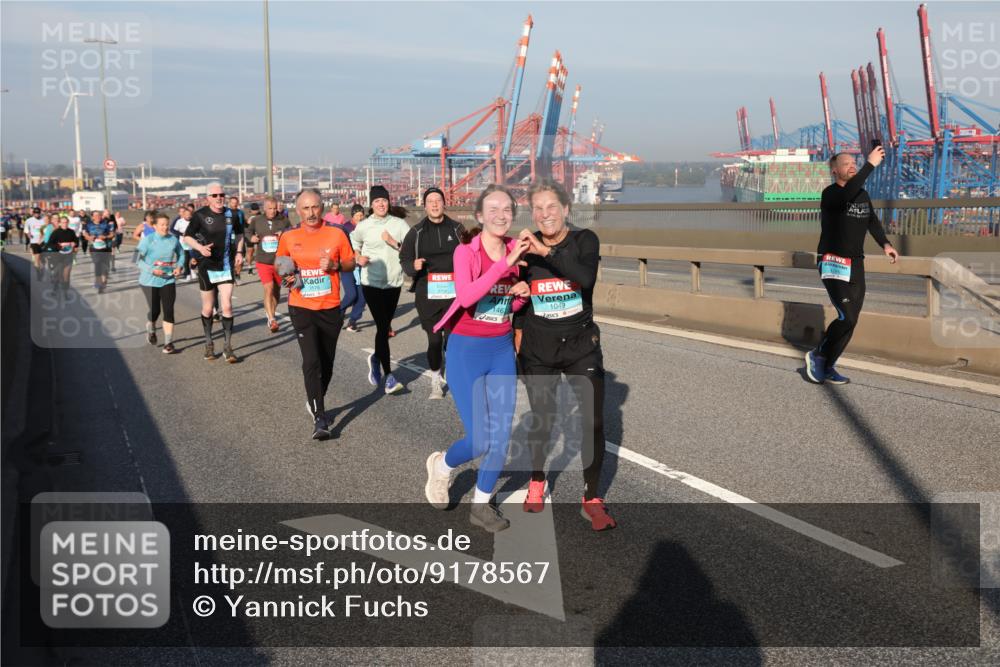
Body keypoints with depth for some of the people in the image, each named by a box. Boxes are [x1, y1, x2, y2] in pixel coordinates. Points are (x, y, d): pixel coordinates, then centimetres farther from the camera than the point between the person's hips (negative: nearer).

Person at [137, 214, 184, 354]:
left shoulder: (173, 240, -3)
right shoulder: (148, 240, -11)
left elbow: (181, 254, 14)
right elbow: (138, 259, -10)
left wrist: (179, 266, -4)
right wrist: (152, 270, -23)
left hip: (168, 280, 2)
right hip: (150, 280, -2)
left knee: (168, 310, -8)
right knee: (155, 310, 5)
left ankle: (168, 342, -2)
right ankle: (151, 330, 39)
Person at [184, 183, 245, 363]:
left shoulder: (230, 215, 1)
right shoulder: (200, 215, -8)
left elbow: (239, 234, 19)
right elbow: (187, 237, -1)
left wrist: (239, 251, 4)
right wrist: (200, 247, -19)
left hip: (226, 266, 2)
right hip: (206, 266, -1)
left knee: (227, 306, -6)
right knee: (207, 308, 9)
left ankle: (228, 347, 2)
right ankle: (208, 344, 26)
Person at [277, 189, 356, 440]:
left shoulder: (336, 235, -2)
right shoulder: (288, 237, -1)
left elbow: (351, 263, 6)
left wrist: (335, 265, -14)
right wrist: (286, 277, -8)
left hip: (330, 308, 2)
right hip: (301, 308, -1)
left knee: (326, 363, 13)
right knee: (311, 362, -12)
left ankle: (315, 401, 38)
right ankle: (320, 418, -9)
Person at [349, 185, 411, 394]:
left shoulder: (399, 224, 0)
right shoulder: (363, 226, 0)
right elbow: (352, 244, 17)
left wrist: (393, 242, -16)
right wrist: (358, 258, -1)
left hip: (394, 283, 2)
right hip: (372, 283, -2)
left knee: (385, 326, 12)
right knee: (382, 327, -9)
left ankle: (376, 358, 41)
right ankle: (388, 376, -7)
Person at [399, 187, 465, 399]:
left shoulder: (457, 228, 7)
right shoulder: (416, 232, 5)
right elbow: (404, 259, 7)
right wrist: (413, 266, -14)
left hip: (454, 293, 0)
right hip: (428, 294, 0)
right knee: (434, 338, 1)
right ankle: (436, 381, 16)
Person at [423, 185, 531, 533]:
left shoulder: (517, 251, 2)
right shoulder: (466, 251, -13)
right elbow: (465, 295, -31)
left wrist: (521, 295, -7)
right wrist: (504, 264, -35)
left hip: (502, 350, 5)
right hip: (467, 350, -5)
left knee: (502, 437, 3)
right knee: (480, 439, -7)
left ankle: (481, 506, 22)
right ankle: (442, 465, 26)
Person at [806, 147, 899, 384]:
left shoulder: (863, 195, 11)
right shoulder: (830, 193, -12)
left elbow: (872, 221, 22)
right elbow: (848, 193, -34)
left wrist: (884, 244, 6)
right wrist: (870, 165, -33)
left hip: (856, 264, 8)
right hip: (833, 263, -7)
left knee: (851, 320, 5)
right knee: (847, 318, -17)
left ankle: (826, 367, 14)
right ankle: (817, 356, 2)